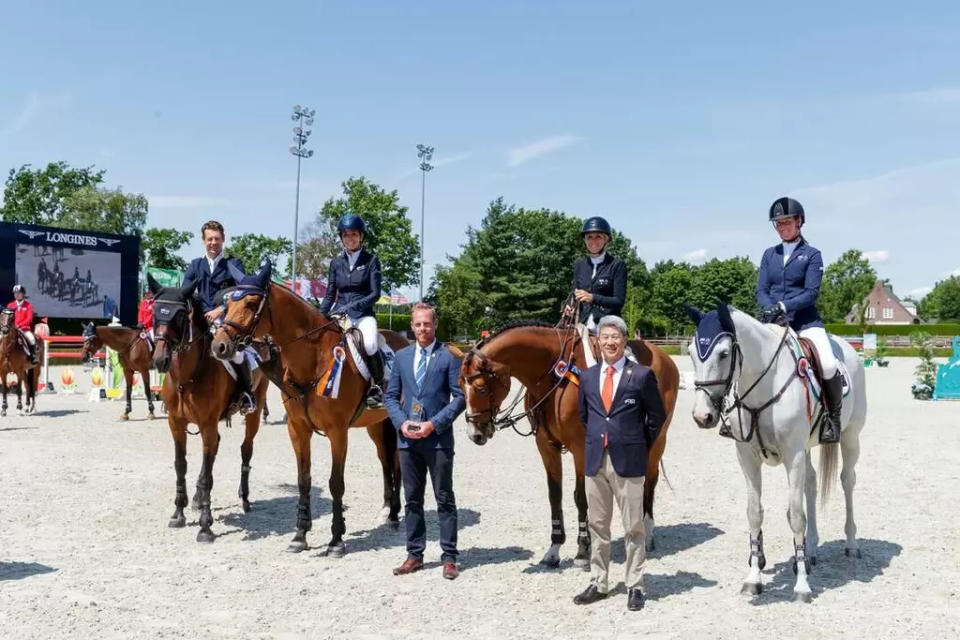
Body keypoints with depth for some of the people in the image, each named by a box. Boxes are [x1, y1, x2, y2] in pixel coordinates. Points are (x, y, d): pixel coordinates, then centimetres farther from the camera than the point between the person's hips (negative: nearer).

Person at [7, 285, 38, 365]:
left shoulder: (28, 305, 1)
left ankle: (33, 356, -14)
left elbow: (29, 318, -7)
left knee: (32, 339, -29)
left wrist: (19, 325, -19)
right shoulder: (10, 305, 10)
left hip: (25, 328, -3)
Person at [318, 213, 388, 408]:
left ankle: (377, 386, -10)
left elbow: (375, 294, -5)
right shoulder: (336, 263, 13)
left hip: (363, 314, -4)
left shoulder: (371, 260, 2)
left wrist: (352, 306, -18)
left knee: (370, 344, -33)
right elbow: (329, 295, 15)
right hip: (338, 313, 4)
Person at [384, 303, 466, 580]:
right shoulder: (401, 357, 10)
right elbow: (391, 396, 11)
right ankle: (414, 555, 22)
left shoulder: (450, 355, -4)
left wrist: (434, 424, -15)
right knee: (412, 499, 12)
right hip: (408, 439, 4)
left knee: (445, 499, 3)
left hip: (438, 438, -4)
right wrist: (401, 422, -6)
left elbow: (460, 397, -7)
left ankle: (449, 557, 10)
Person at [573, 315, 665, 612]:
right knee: (597, 526, 13)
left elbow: (656, 416, 2)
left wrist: (641, 447, 4)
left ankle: (634, 586, 14)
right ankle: (598, 583, 24)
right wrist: (598, 438, 13)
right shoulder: (587, 377, 7)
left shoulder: (642, 375, -5)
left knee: (633, 527, 4)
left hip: (628, 461, -4)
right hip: (596, 461, 4)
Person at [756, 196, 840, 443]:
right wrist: (770, 308, -14)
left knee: (829, 365, -25)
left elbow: (811, 292, -5)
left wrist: (784, 306, -20)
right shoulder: (769, 254, 15)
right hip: (773, 321, 4)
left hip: (804, 320, -3)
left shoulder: (811, 254, 4)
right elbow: (761, 289, 8)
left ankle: (833, 416, -2)